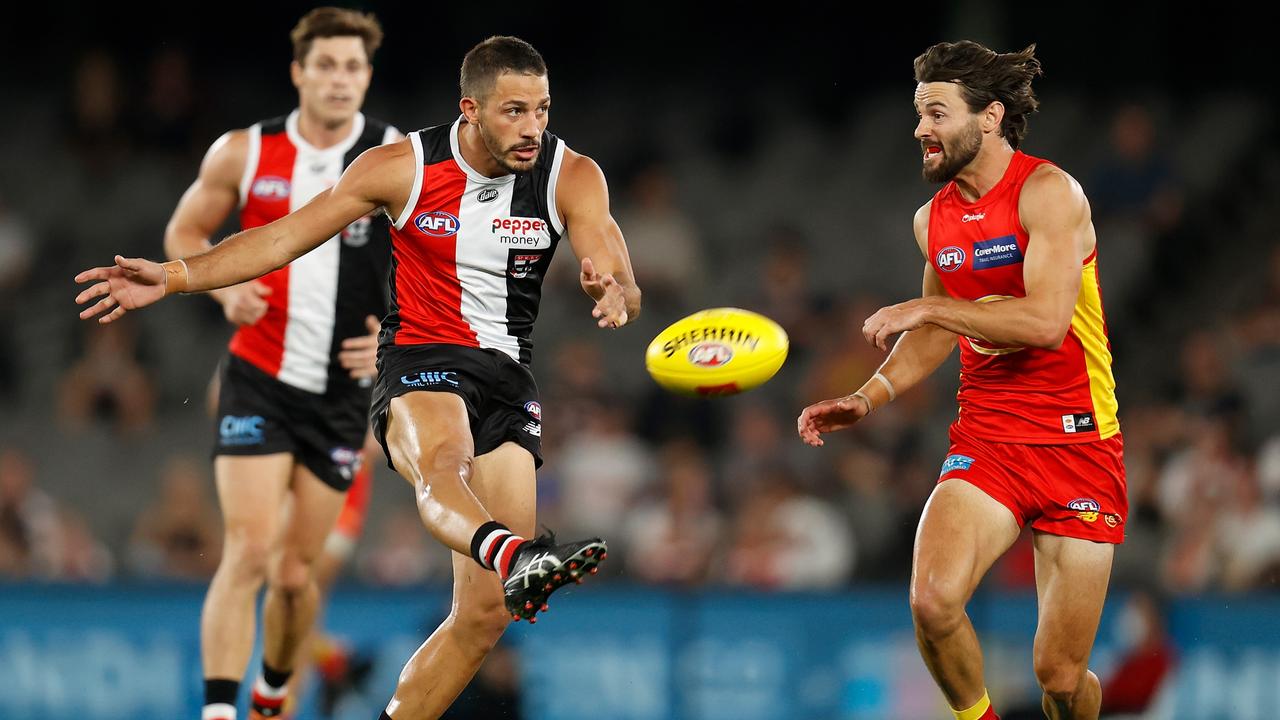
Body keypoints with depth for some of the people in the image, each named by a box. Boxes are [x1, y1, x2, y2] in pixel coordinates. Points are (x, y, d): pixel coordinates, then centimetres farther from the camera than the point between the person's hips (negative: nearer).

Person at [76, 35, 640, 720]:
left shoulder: (572, 177, -3)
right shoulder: (402, 167, -5)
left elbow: (624, 288, -12)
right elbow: (285, 236, -1)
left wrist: (614, 293, -37)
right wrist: (174, 277, -11)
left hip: (509, 380, 3)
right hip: (418, 359, -3)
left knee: (486, 613, -4)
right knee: (442, 464, -41)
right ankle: (517, 559, -73)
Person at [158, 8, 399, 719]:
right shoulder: (243, 153, -3)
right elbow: (184, 233, 11)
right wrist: (226, 288, -8)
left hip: (343, 391, 1)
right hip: (259, 376, -1)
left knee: (298, 573, 8)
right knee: (249, 552, -17)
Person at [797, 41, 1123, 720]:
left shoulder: (1048, 193, -12)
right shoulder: (933, 219, 8)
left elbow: (1047, 321, -24)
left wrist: (923, 308, -20)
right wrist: (868, 398, 8)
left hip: (1077, 447, -4)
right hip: (985, 441, 4)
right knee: (933, 599, -24)